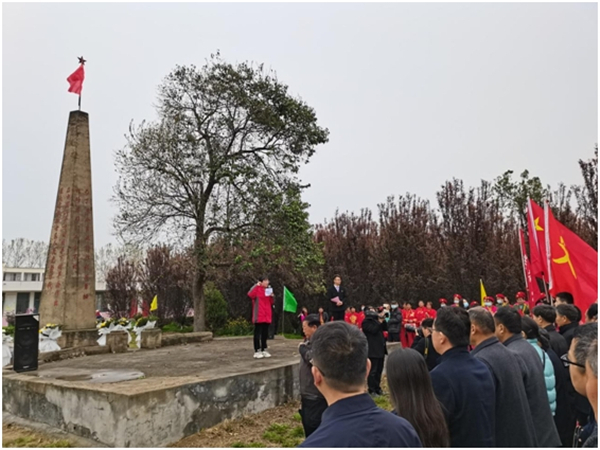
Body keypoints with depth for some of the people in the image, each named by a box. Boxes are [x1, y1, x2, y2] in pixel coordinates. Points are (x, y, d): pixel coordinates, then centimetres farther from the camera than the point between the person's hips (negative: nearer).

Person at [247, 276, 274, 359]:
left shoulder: (268, 290, 15)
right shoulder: (257, 289, -4)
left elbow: (271, 302, 18)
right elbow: (250, 295, -25)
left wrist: (271, 296, -2)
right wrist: (257, 285, -22)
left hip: (266, 316, 7)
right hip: (259, 316, -7)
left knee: (265, 334, 10)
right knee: (258, 333, -5)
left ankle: (264, 350, 16)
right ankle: (257, 351, -2)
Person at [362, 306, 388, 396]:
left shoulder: (376, 320, 16)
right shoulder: (366, 322, -7)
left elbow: (385, 328, 12)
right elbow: (373, 330, -21)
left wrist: (383, 320, -1)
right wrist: (380, 321, -19)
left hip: (381, 349, 8)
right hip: (373, 350, -8)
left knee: (379, 370, 12)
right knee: (373, 370, -5)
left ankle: (377, 388, 21)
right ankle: (371, 390, 1)